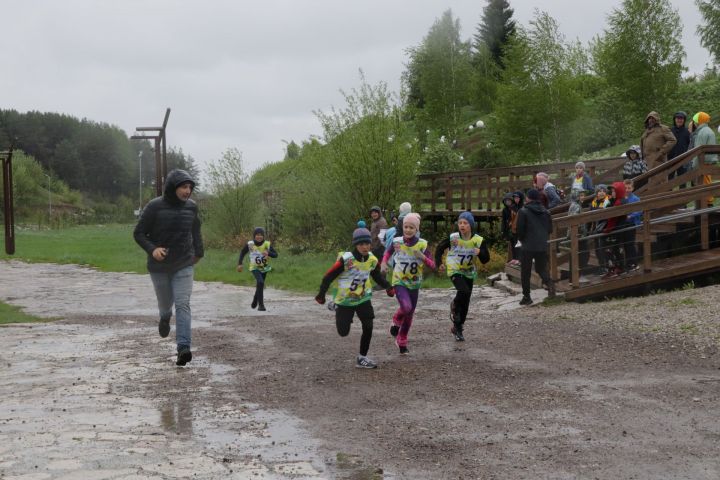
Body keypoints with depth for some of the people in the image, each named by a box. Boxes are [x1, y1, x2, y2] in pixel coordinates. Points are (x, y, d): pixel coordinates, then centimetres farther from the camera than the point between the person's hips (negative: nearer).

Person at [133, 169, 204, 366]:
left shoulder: (191, 207, -3)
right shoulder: (154, 206, -15)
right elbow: (138, 233, -10)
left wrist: (198, 252, 22)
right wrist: (152, 249, -26)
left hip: (184, 266, 1)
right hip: (159, 266, -1)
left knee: (182, 304, -13)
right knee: (165, 302, 18)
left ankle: (184, 348, -20)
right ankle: (165, 317, 54)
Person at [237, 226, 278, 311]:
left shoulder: (267, 244, -15)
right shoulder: (250, 245, -15)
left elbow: (275, 255, -16)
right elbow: (242, 253, 1)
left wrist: (268, 253, -35)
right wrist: (240, 264, -6)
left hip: (264, 268, 3)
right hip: (255, 268, -3)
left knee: (260, 286, 19)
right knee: (260, 282, -27)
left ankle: (255, 300, 50)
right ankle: (261, 305, -21)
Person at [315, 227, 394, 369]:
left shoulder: (372, 260, -7)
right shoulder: (345, 259, -24)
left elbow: (377, 275, 13)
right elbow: (329, 276, -16)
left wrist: (388, 287, 0)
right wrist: (321, 294, -13)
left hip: (363, 299, 4)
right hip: (344, 300, -4)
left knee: (368, 327, -7)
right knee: (344, 332, -1)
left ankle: (362, 358, 9)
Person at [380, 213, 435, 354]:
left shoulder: (422, 244, -12)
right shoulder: (397, 242, -11)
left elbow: (432, 266, -13)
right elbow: (388, 252, 13)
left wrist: (423, 257, -30)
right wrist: (384, 263, -6)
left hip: (414, 284, 2)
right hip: (399, 282, -2)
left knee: (410, 313, 10)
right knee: (406, 307, -26)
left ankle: (402, 343, 31)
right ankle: (396, 322, 9)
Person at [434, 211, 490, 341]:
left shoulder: (478, 240, -12)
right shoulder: (452, 238, -15)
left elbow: (486, 259, -8)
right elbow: (440, 248, 2)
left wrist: (480, 253, -28)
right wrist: (439, 263, -5)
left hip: (469, 272, 3)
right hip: (454, 271, -3)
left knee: (465, 303, 7)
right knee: (464, 291, -29)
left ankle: (457, 328, 23)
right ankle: (454, 306, 4)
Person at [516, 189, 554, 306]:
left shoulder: (523, 211, -9)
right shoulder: (545, 212, 6)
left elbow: (520, 230, -10)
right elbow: (550, 229, 10)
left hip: (527, 247, -4)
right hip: (542, 246, 4)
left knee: (525, 272, 7)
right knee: (541, 268, 16)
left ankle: (526, 297, 8)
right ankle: (549, 283, -14)